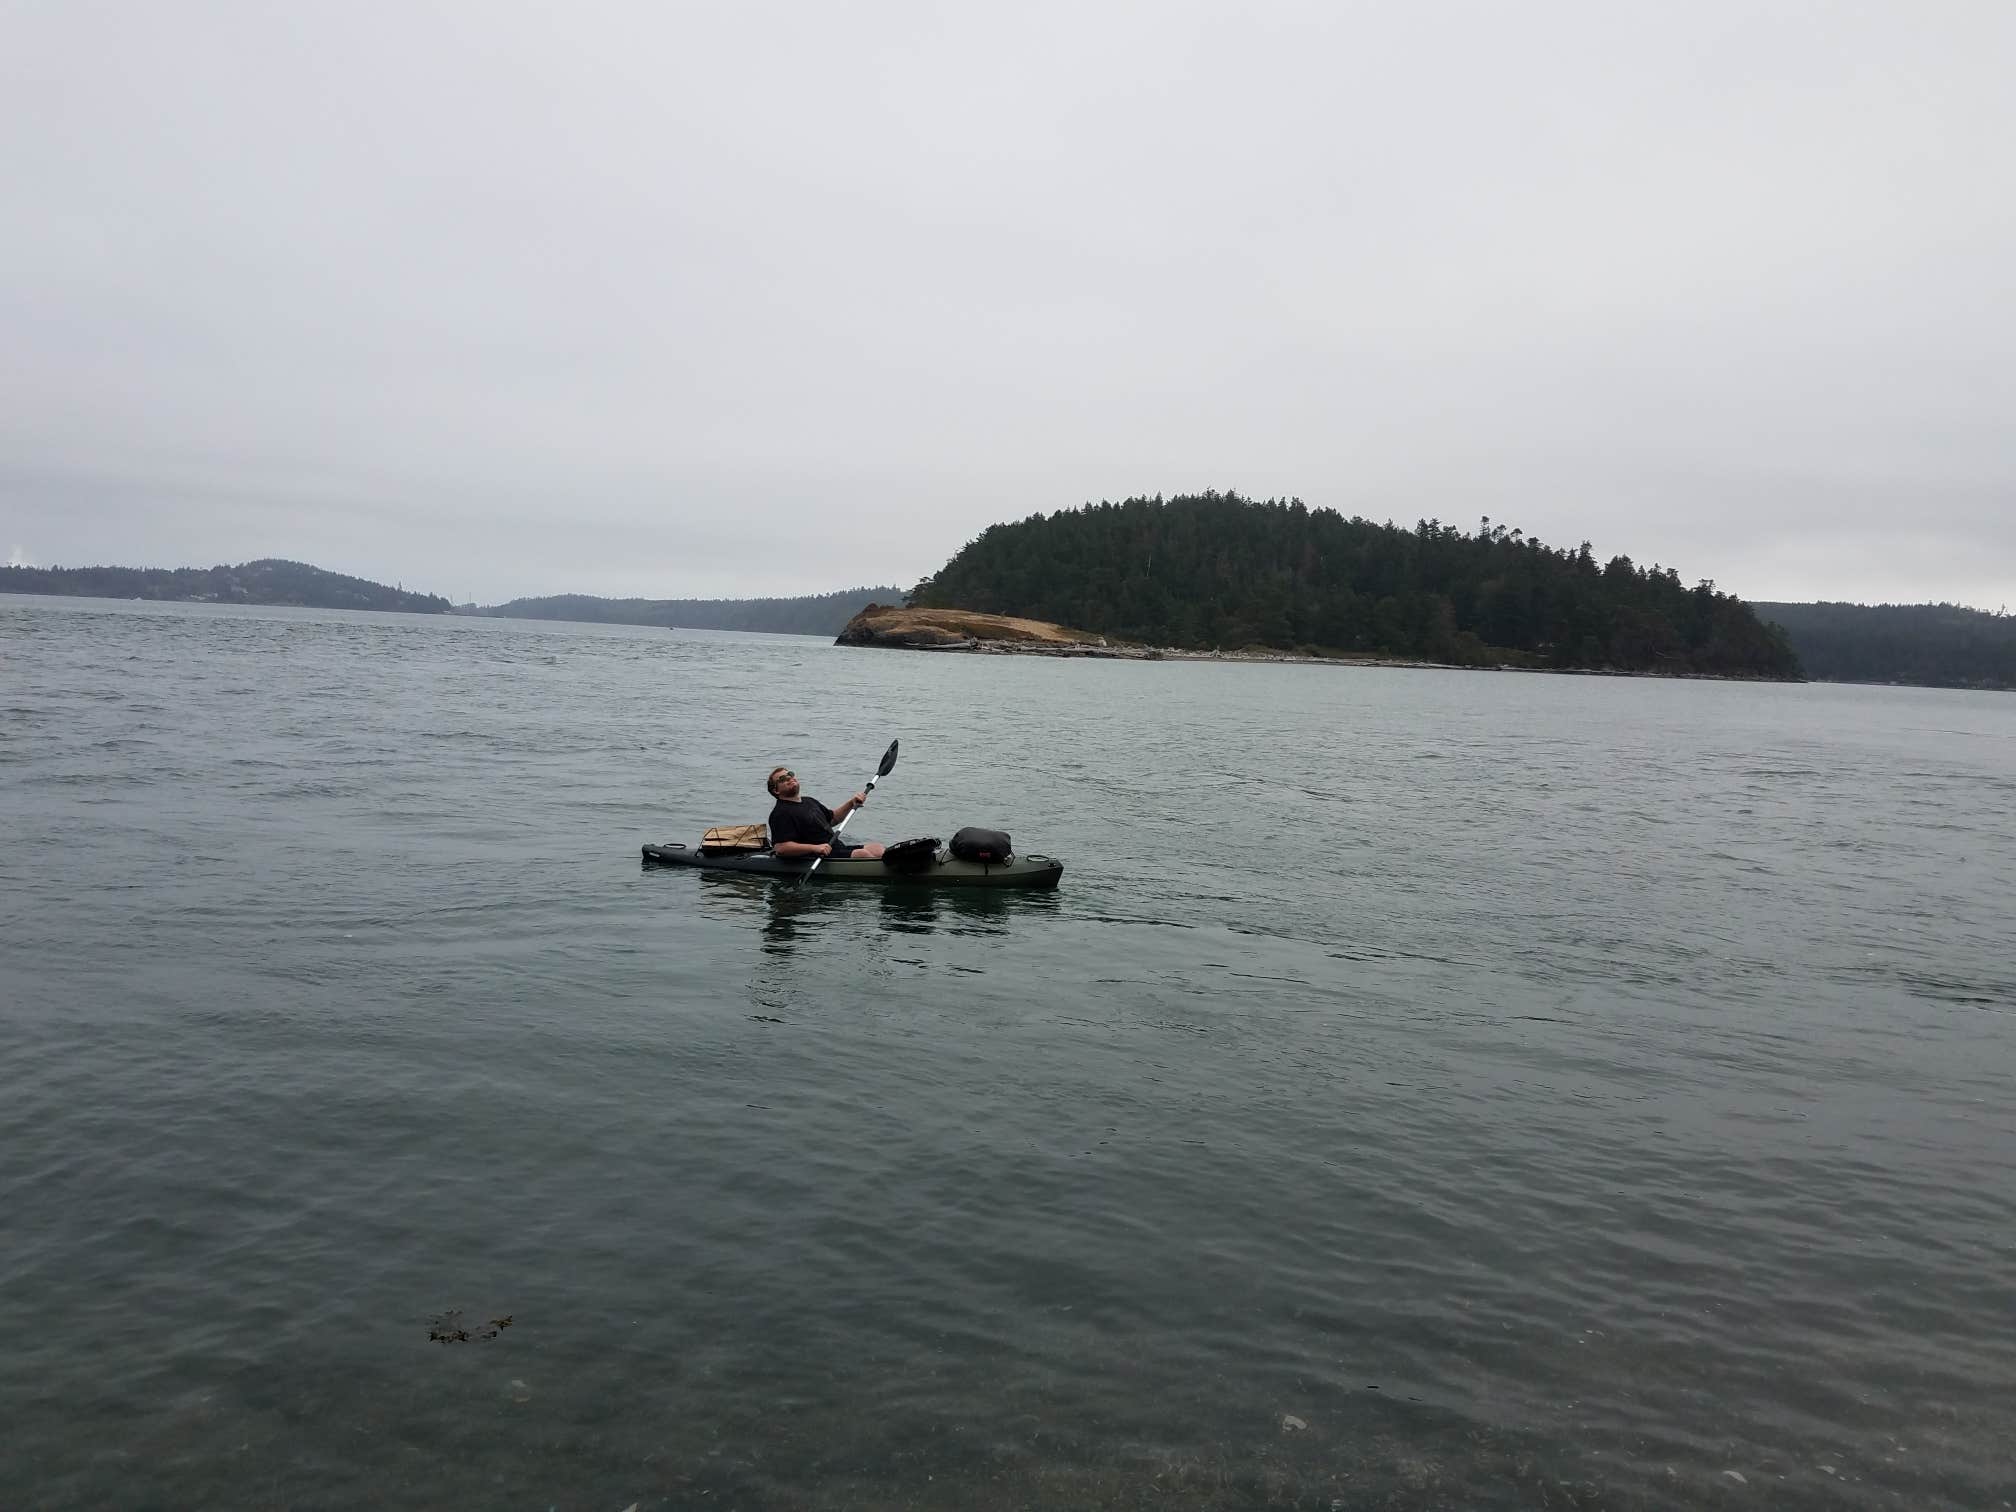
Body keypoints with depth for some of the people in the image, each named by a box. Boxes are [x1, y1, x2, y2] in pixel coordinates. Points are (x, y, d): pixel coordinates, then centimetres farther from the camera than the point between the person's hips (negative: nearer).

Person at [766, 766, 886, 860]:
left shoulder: (809, 801, 22)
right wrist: (815, 848, -26)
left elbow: (832, 818, 34)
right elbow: (780, 848, -20)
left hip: (839, 848, 9)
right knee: (862, 854, -26)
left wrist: (851, 803, 17)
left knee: (878, 849, -8)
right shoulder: (780, 813, -9)